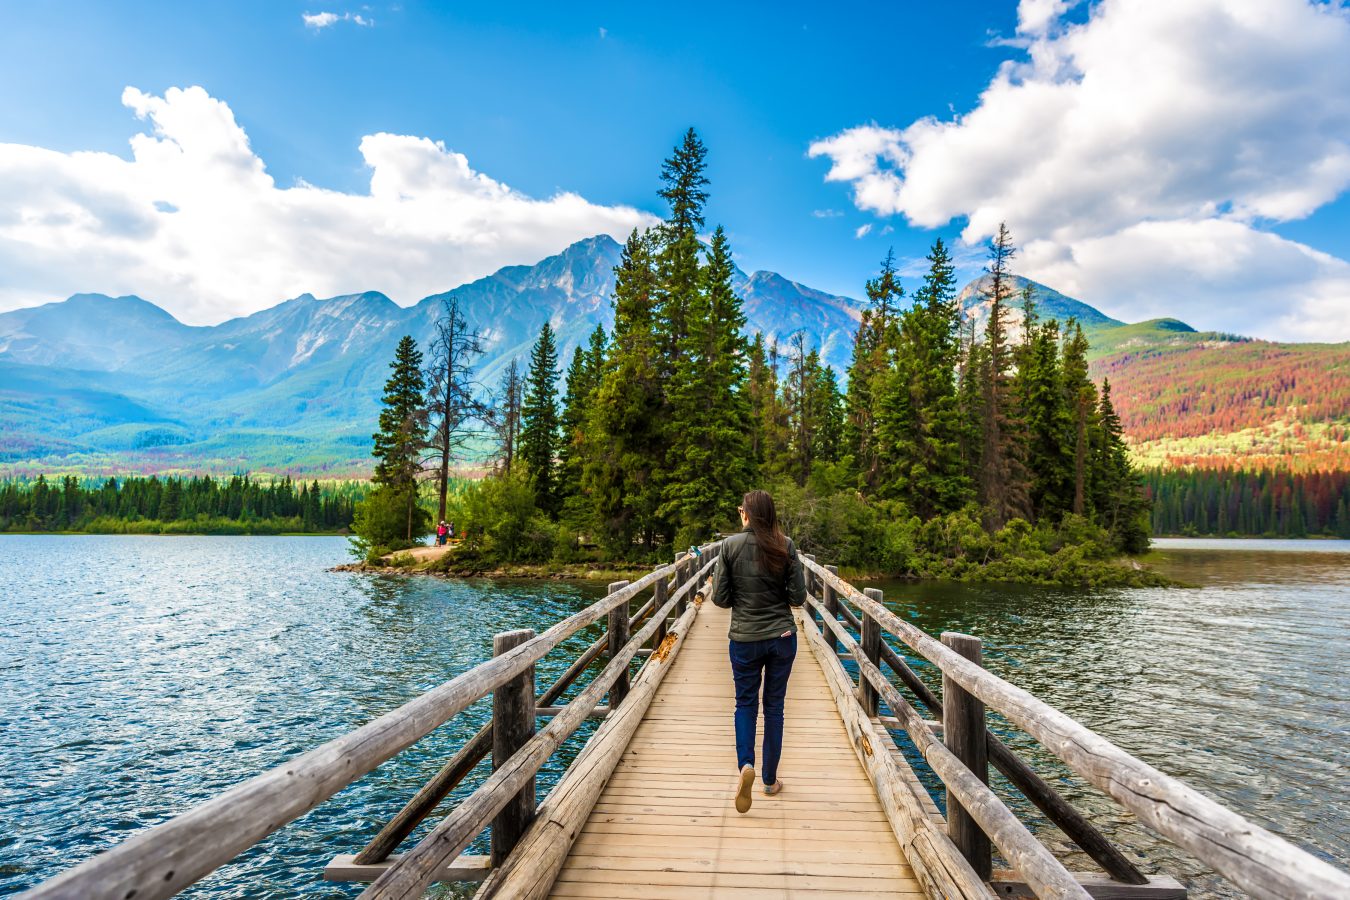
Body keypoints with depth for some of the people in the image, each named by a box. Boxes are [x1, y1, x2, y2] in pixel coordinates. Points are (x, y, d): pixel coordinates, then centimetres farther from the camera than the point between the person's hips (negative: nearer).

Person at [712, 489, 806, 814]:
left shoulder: (731, 545, -9)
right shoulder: (785, 546, -7)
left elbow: (720, 598, -7)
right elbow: (799, 597, -7)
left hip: (744, 639, -1)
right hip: (782, 637, 1)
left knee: (745, 704, 14)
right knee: (774, 706, 14)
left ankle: (745, 764, -8)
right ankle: (770, 779, 22)